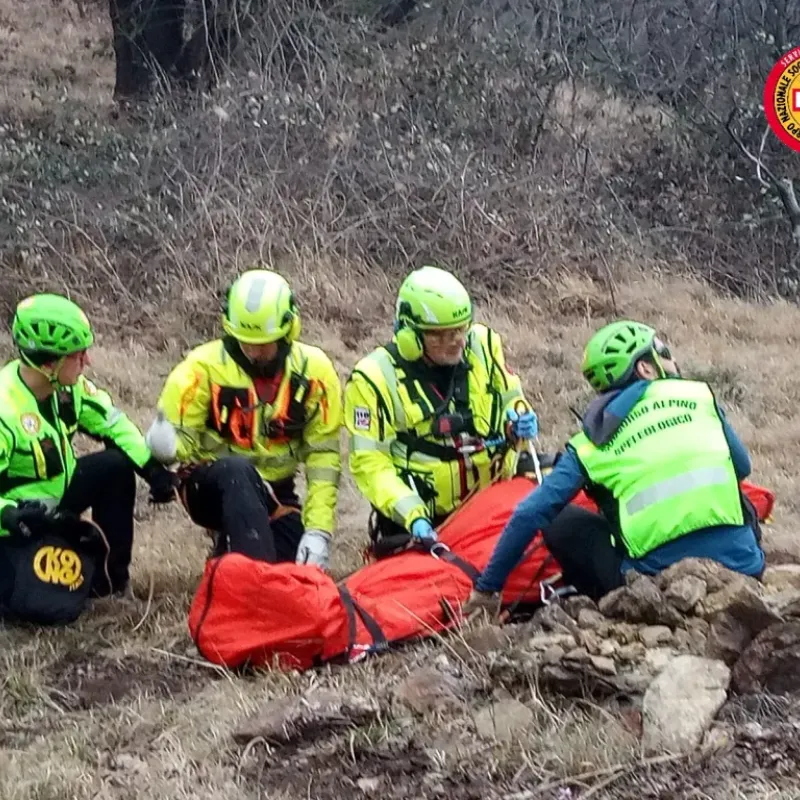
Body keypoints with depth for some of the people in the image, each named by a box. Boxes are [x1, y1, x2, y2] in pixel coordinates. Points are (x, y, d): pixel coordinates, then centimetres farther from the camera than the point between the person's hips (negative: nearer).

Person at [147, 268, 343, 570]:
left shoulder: (313, 369, -7)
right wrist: (168, 444, -38)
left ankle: (231, 548, 16)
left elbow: (323, 455, -7)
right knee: (238, 470, -37)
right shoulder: (204, 366, -14)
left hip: (274, 492, 4)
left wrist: (318, 529, -16)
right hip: (213, 485, -4)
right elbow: (181, 438, -11)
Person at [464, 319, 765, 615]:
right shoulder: (698, 394, 11)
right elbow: (742, 466, 21)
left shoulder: (591, 443, 10)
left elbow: (530, 514, 8)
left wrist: (487, 587, 17)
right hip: (742, 566, 1)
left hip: (659, 577, -1)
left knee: (562, 528, 18)